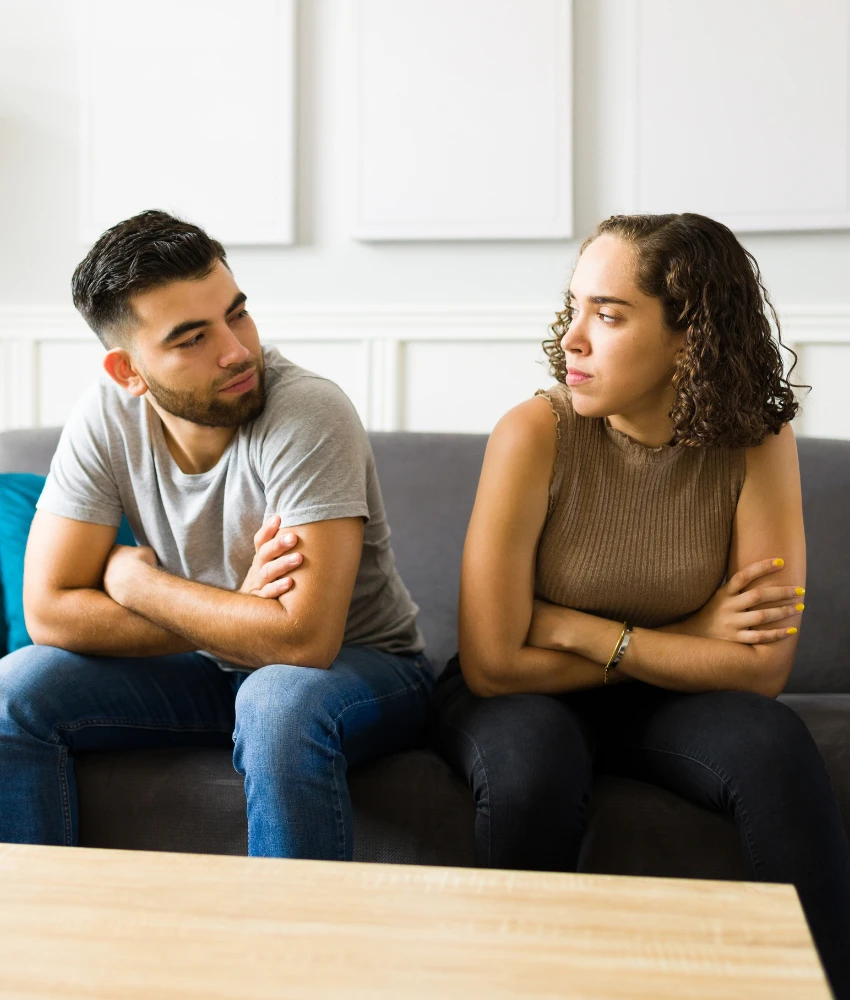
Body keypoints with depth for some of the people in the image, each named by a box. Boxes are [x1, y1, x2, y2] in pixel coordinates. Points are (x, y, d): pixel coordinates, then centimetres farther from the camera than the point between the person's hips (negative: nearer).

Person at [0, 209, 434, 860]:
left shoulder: (310, 414, -27)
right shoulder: (106, 417, -12)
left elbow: (304, 639, -33)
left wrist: (136, 579, -19)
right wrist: (236, 622, -21)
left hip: (360, 668, -4)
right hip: (215, 668, 5)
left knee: (280, 698, -37)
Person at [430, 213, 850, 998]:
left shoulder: (756, 444, -13)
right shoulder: (535, 435, -20)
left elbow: (762, 668, -16)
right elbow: (493, 663, -21)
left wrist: (583, 632, -18)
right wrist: (685, 643, -15)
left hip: (659, 706, 2)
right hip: (525, 699, -1)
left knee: (775, 743, -27)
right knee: (535, 756, -33)